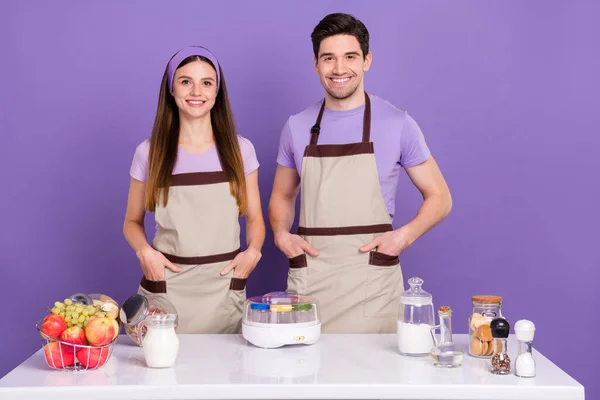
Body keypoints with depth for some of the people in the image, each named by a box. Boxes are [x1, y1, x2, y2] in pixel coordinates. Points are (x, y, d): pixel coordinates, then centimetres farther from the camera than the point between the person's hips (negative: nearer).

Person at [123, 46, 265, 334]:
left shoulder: (240, 149, 5)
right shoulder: (149, 153, 3)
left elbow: (254, 218, 11)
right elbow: (133, 221, 10)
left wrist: (253, 251, -8)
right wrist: (144, 250, -9)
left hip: (225, 286, 1)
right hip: (166, 286, -1)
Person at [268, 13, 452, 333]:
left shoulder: (398, 124, 0)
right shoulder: (297, 127, 9)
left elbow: (439, 197, 6)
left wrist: (405, 235, -11)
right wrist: (281, 233, 0)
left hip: (373, 283, -2)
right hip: (308, 281, 2)